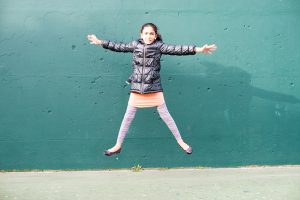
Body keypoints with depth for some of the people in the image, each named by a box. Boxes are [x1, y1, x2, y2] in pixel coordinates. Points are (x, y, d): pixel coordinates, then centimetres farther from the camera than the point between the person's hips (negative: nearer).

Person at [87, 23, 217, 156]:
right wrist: (101, 42, 14)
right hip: (136, 88, 2)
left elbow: (176, 49, -13)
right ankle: (118, 146, 21)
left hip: (154, 88, -2)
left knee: (165, 115, 5)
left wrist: (198, 49, -22)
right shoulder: (135, 45, 3)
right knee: (128, 116, 9)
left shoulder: (159, 46, -5)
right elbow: (119, 46, 12)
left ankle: (180, 141, 20)